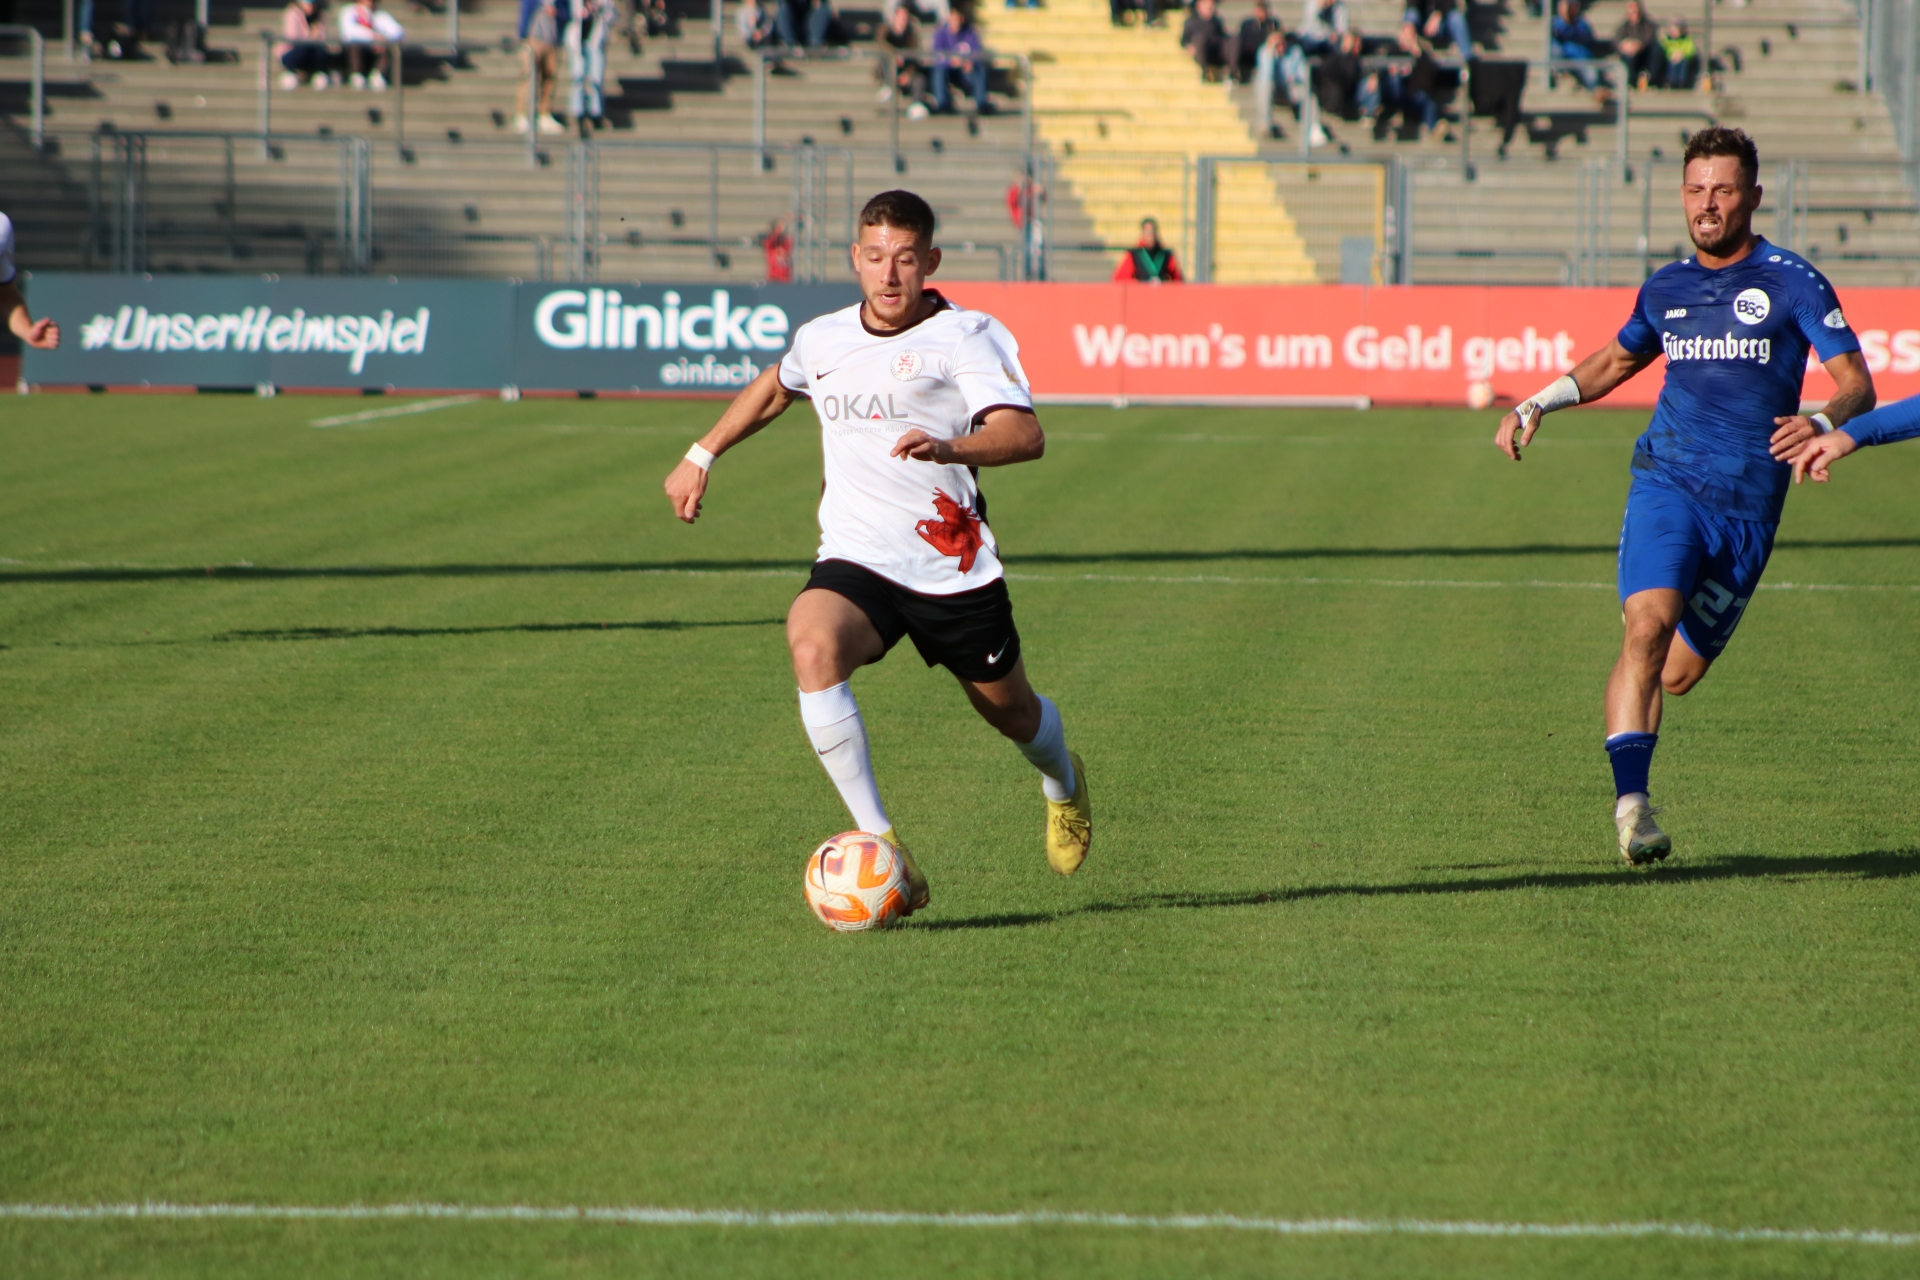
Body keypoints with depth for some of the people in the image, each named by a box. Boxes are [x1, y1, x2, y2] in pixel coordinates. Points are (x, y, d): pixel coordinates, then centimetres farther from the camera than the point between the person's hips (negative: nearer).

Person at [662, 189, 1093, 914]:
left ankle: (1063, 786, 57)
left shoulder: (965, 337, -10)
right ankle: (880, 846, -32)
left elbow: (1025, 435, -26)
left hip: (954, 570, -2)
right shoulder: (822, 339, 6)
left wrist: (948, 448, -45)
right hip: (855, 562, 2)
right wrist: (701, 456, 30)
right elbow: (774, 387, 32)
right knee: (812, 645, -31)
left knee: (1012, 713, 16)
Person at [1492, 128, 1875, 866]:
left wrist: (1825, 423, -28)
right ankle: (1631, 804, -28)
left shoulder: (1791, 284, -1)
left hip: (1749, 505, -1)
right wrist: (1536, 406, 19)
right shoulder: (1666, 290, 11)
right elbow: (1614, 362, 31)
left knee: (1679, 673, 2)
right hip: (1668, 479, 1)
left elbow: (1857, 383, -7)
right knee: (1649, 625, -23)